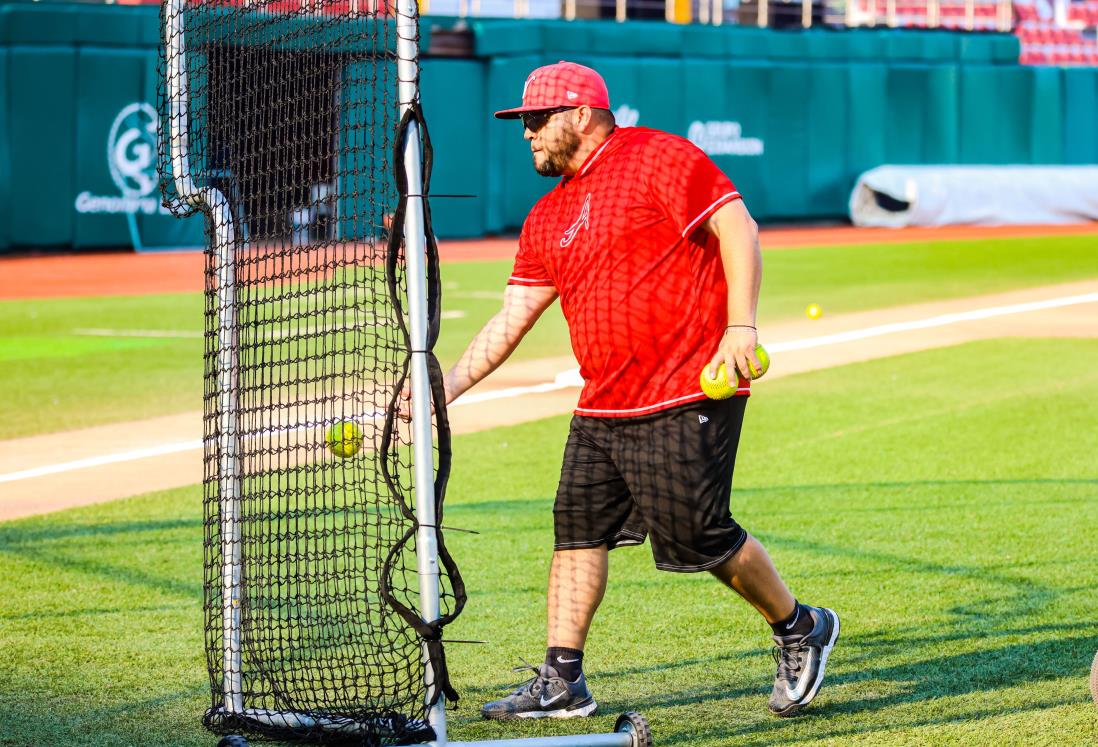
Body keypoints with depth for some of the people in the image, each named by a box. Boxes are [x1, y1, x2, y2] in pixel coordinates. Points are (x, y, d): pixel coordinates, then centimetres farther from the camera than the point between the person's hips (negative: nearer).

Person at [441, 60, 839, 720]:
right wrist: (446, 388, 8)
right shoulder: (547, 218, 17)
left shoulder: (657, 158, -6)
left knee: (700, 536, -7)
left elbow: (738, 228, -12)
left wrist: (741, 325, -21)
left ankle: (801, 629, 14)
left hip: (688, 399, -8)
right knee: (578, 529, 3)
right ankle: (562, 682, 8)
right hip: (601, 411, 8)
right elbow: (513, 318, 16)